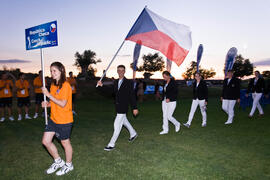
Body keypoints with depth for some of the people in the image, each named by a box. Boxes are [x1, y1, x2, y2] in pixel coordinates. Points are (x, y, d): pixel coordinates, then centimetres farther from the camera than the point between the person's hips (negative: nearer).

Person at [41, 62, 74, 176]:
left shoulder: (65, 85, -17)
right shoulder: (53, 85, 9)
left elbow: (62, 104, -23)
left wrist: (48, 94, -20)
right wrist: (47, 104, -2)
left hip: (64, 120, -8)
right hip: (53, 118, 8)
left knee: (65, 142, 8)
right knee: (46, 141, 10)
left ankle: (68, 165, 32)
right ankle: (58, 161, 32)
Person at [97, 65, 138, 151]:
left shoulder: (128, 82, -11)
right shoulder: (116, 82, 9)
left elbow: (132, 96, -12)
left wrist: (135, 108, -12)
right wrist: (102, 85, -5)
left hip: (123, 107, -8)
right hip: (118, 106, 8)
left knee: (117, 125, -6)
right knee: (124, 121, 23)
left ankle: (111, 144, 4)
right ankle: (133, 134, 45)